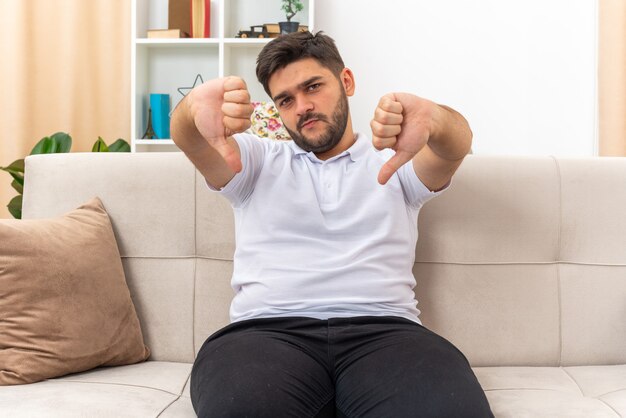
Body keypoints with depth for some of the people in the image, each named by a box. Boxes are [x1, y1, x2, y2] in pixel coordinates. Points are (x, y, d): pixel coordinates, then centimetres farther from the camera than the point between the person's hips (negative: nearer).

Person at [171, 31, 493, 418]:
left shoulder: (394, 159, 21)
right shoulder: (257, 161, 23)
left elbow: (456, 143, 0)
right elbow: (188, 139, 4)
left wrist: (431, 119, -27)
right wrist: (196, 108, -23)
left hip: (383, 328, 1)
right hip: (267, 330, 0)